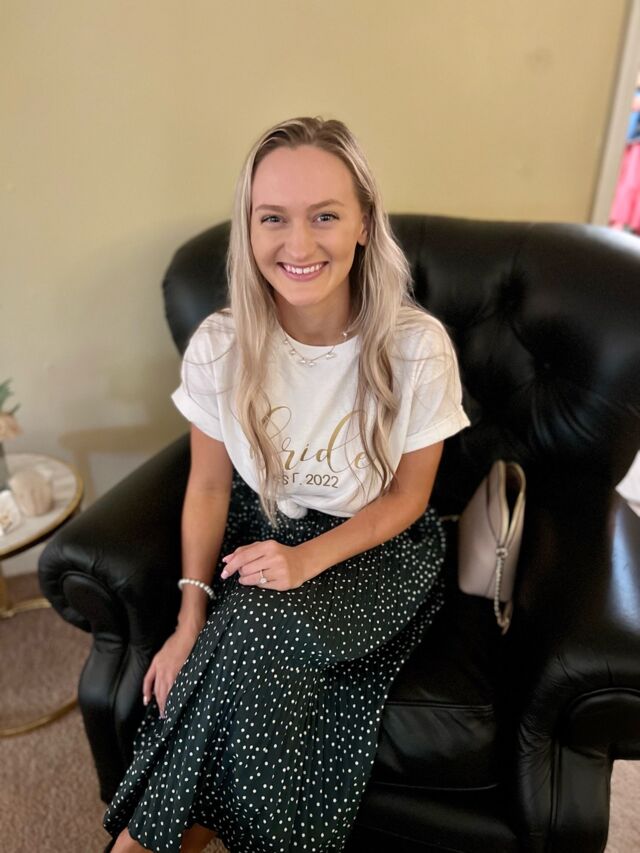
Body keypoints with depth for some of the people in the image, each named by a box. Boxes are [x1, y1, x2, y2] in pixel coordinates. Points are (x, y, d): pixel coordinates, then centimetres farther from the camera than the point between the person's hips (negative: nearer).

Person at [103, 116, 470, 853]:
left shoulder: (416, 347, -18)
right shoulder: (219, 344, -13)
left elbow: (406, 496, -7)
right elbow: (209, 486, -3)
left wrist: (309, 559, -21)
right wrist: (191, 617, -13)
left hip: (377, 547, -1)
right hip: (260, 533, 2)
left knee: (260, 633, -27)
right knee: (266, 665, -26)